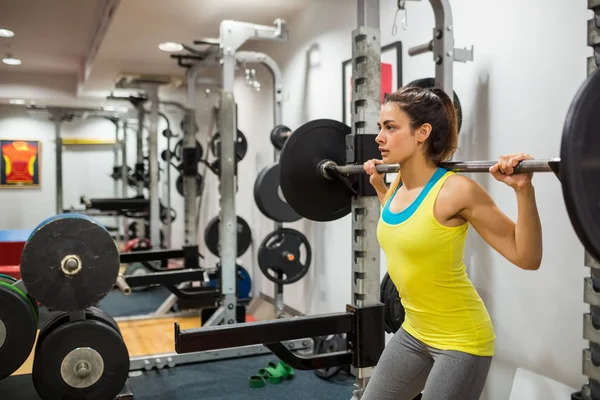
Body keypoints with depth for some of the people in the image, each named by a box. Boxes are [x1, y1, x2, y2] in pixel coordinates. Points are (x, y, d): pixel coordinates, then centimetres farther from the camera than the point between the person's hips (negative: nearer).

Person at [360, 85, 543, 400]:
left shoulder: (455, 190, -22)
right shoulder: (398, 186, 0)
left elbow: (527, 258, -19)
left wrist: (523, 190, -30)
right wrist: (378, 186, 18)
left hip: (460, 341, -8)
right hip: (414, 332, 8)